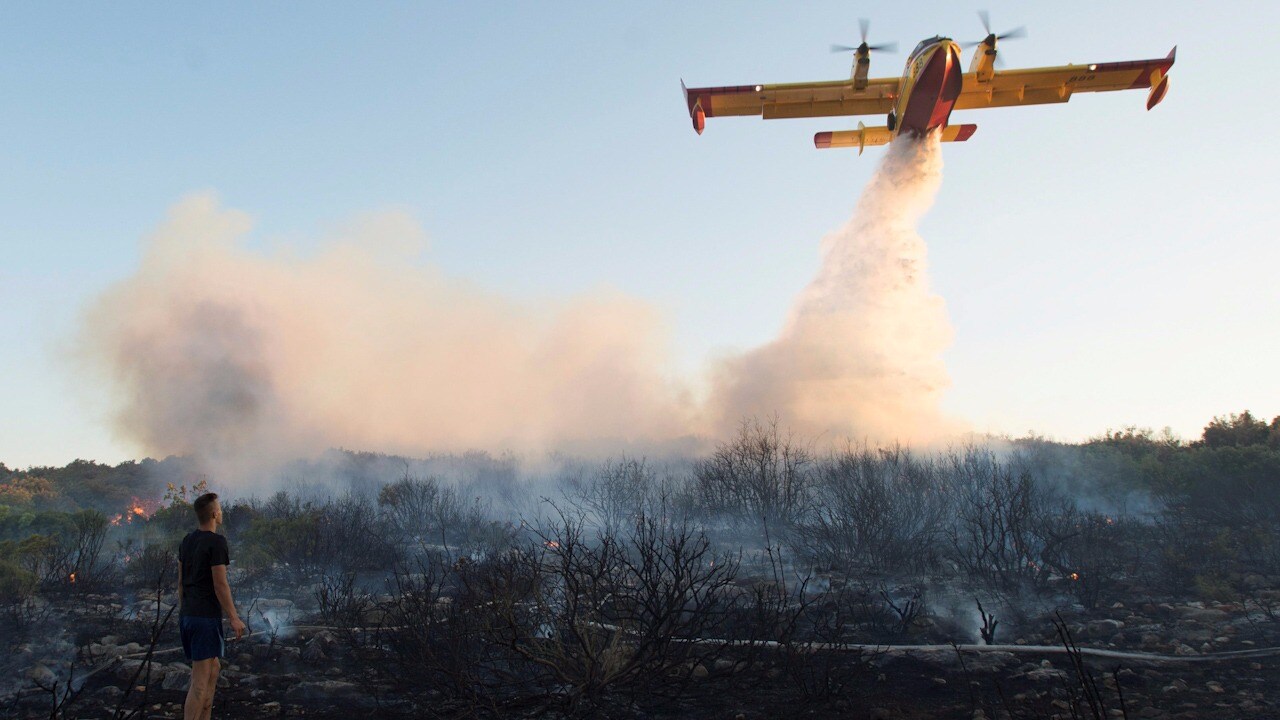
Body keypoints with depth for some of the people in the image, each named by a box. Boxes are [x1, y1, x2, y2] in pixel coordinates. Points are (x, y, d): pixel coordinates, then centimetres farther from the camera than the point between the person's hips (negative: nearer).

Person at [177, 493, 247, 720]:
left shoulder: (187, 540, 10)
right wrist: (234, 618, -12)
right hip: (206, 618, -9)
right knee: (200, 681, -6)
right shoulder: (216, 542, -15)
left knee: (213, 668, 19)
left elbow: (181, 581, 15)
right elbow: (220, 585, -17)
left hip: (187, 616, 9)